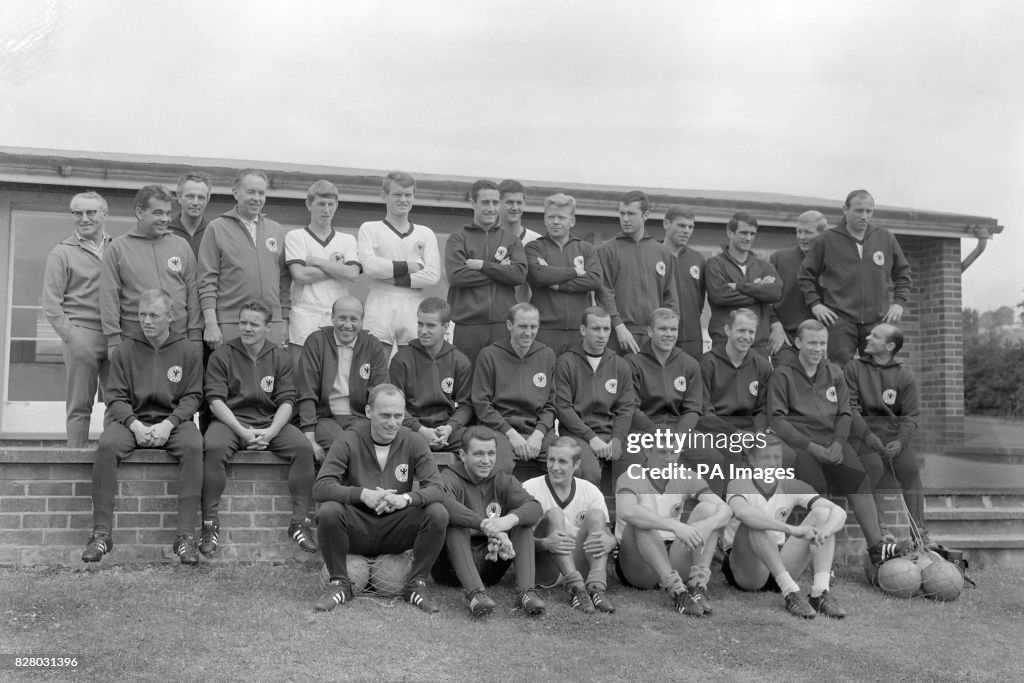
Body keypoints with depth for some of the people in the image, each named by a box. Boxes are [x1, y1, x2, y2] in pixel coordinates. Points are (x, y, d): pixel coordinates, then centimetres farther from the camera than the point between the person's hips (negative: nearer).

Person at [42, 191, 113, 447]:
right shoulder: (62, 253, 3)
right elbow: (51, 304, 0)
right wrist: (72, 338, -10)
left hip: (116, 337, 3)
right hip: (82, 336, -3)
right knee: (79, 406, 0)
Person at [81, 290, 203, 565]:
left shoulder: (190, 351, 6)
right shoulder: (124, 350, 8)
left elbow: (192, 397, 1)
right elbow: (116, 397, 4)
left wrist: (168, 424, -16)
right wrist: (135, 424, -15)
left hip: (174, 421, -1)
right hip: (133, 420, 1)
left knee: (193, 447, -33)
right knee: (107, 445, -30)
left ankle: (186, 535, -31)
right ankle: (101, 532, -24)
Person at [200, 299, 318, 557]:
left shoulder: (280, 357, 9)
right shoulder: (222, 355, 3)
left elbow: (287, 401, 3)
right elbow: (215, 400, -5)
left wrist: (270, 432, -15)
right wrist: (242, 432, -17)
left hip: (271, 422, 2)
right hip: (231, 421, -2)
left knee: (303, 448, -24)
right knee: (213, 447, -34)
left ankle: (299, 522, -15)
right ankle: (210, 524, -21)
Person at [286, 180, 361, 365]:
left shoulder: (348, 240, 14)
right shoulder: (295, 237, 7)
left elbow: (352, 274, -3)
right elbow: (299, 275, -7)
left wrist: (316, 261, -3)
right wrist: (337, 267, -1)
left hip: (338, 319, 2)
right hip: (305, 316, -2)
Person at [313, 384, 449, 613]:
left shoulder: (413, 443, -2)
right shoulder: (349, 441, -7)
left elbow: (436, 488, -10)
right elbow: (320, 488, -17)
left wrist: (406, 498, -32)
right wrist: (362, 494, -32)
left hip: (396, 532, 1)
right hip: (357, 529, -1)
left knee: (438, 513, -24)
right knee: (329, 511, -31)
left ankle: (416, 584, -1)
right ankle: (339, 584, -6)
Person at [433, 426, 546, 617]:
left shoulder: (503, 481, 8)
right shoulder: (450, 478, -5)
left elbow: (534, 507, -11)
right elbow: (444, 503, -31)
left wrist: (510, 520, -35)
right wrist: (487, 526, -42)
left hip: (489, 564, 3)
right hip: (451, 568, -3)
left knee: (522, 521, -13)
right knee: (454, 522, -28)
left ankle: (526, 591, -28)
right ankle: (475, 593, -43)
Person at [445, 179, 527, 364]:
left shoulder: (511, 240, 15)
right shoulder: (459, 238, 8)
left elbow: (520, 274, -2)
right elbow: (456, 275, -8)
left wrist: (482, 265, -8)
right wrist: (499, 270, -4)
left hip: (503, 325, 2)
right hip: (468, 326, -2)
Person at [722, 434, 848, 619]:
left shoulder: (791, 487, 2)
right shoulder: (739, 485, -11)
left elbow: (839, 512, -10)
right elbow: (742, 512, -38)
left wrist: (823, 532, -34)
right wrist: (793, 530, -46)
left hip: (782, 562, 5)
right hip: (745, 571, -5)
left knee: (822, 513, -12)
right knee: (754, 523, -34)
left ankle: (820, 592, -28)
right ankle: (790, 592, -37)